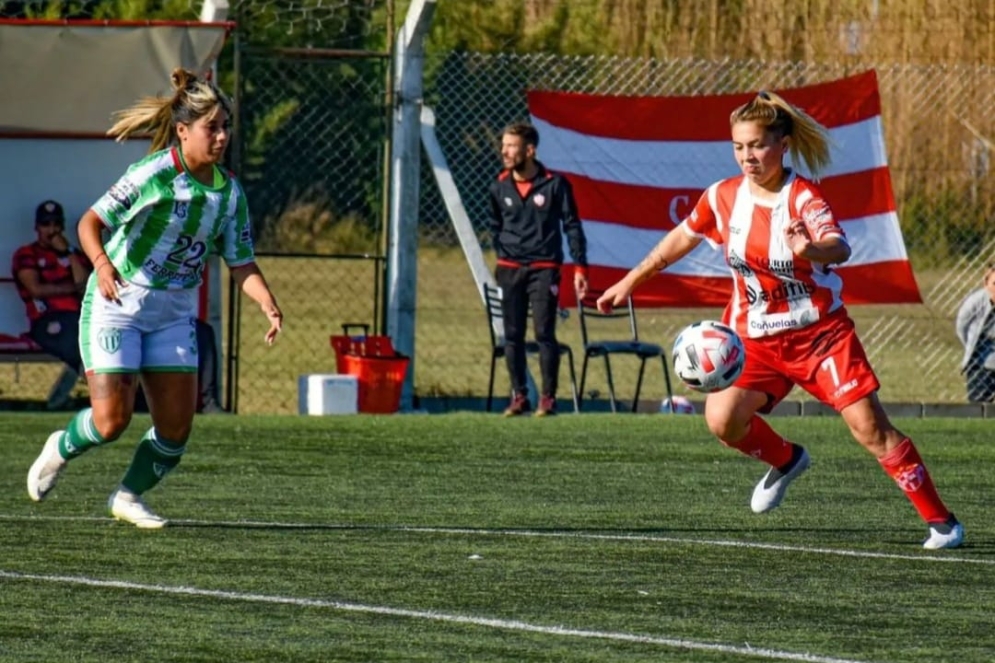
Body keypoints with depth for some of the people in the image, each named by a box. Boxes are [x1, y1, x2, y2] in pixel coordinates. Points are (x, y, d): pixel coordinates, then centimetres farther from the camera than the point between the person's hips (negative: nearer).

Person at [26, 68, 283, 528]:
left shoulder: (228, 192, 0)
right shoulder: (154, 174, -18)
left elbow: (241, 263, 4)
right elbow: (91, 222, -19)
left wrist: (268, 304, -14)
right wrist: (102, 263, -38)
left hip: (175, 312, 6)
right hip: (117, 303, -6)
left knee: (177, 426, 0)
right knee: (112, 420, -11)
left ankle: (129, 496, 25)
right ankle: (60, 450, 23)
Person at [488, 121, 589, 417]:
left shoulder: (554, 184, -5)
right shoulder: (499, 187, 5)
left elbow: (572, 226, -1)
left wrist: (579, 267, -6)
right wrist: (503, 255, 12)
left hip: (544, 268, -4)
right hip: (510, 270, 4)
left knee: (544, 334, -8)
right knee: (513, 336, 4)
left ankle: (548, 398, -2)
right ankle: (519, 396, 12)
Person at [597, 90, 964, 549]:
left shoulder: (802, 198, -19)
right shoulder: (723, 197, -4)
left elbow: (839, 248, -39)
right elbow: (681, 238, 15)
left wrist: (811, 250, -62)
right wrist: (630, 281, 19)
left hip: (820, 331, -4)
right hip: (756, 336, 4)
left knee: (870, 427, -10)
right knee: (722, 420, -14)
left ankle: (940, 521, 1)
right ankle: (786, 462, 19)